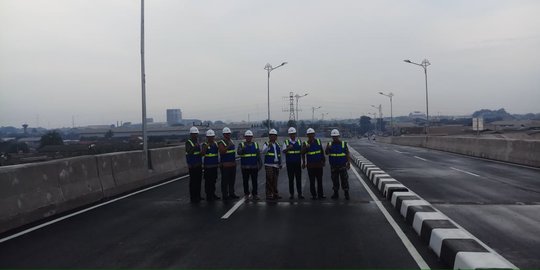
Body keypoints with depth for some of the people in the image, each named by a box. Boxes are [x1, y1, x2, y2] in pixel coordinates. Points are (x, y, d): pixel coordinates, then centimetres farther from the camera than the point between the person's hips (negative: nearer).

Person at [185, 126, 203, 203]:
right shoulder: (188, 142, -9)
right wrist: (194, 147, -37)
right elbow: (189, 153, -23)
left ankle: (198, 196, 19)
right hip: (192, 166, -8)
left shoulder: (197, 142, 15)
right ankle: (193, 198, 0)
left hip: (198, 165, 8)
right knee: (193, 182, -5)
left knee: (198, 181, 11)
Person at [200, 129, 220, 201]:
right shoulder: (205, 145, -7)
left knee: (213, 181, 15)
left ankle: (213, 194, 25)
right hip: (207, 166, -6)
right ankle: (208, 196, 5)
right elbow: (202, 154, -20)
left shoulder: (216, 144, 9)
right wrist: (206, 146, -30)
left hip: (215, 165, 6)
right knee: (208, 181, -2)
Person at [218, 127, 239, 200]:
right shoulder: (221, 143, -9)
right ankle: (225, 195, 4)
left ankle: (231, 193, 22)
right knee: (225, 181, -2)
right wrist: (228, 146, -32)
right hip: (225, 165, -7)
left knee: (232, 180, 13)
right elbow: (222, 152, -26)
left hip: (233, 164, 7)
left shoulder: (231, 141, 14)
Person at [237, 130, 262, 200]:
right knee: (246, 181, 6)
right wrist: (242, 149, -36)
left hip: (254, 167, 2)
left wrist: (260, 163, 5)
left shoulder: (255, 144, 10)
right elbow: (238, 152, -16)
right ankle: (247, 194, 17)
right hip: (245, 167, -2)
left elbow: (258, 154, 12)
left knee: (254, 181, 3)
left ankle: (255, 194, 11)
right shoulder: (242, 144, 1)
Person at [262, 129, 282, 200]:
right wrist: (268, 146, -32)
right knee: (269, 180, -9)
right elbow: (263, 152, -19)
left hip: (276, 165, 6)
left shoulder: (277, 145, 17)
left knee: (275, 181, 9)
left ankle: (275, 194, 15)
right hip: (269, 165, -6)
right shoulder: (266, 144, -1)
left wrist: (280, 163, 18)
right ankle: (269, 195, -6)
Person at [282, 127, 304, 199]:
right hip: (289, 163, -1)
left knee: (299, 179, 1)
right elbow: (283, 151, -5)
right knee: (291, 179, 3)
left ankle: (299, 193, 6)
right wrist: (288, 148, -25)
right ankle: (292, 194, 9)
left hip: (298, 163, 1)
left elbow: (302, 151, 14)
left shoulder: (299, 142, 9)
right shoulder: (286, 142, 3)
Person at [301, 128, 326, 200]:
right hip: (310, 165, -2)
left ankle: (320, 194, 17)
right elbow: (302, 153, -12)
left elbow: (322, 152, 14)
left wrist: (323, 161, 14)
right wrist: (306, 148, -29)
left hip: (319, 164, 2)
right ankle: (313, 195, 11)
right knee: (312, 181, 3)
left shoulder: (318, 141, 7)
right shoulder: (305, 143, -2)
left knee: (320, 180, 8)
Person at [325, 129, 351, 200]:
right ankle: (336, 194, 17)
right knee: (335, 180, 8)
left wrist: (349, 163, -9)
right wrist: (327, 148, -31)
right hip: (333, 166, 2)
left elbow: (347, 154, 0)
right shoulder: (330, 144, 4)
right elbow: (326, 153, -10)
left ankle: (346, 194, 4)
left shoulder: (344, 144, 1)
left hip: (342, 166, -2)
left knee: (344, 180, -2)